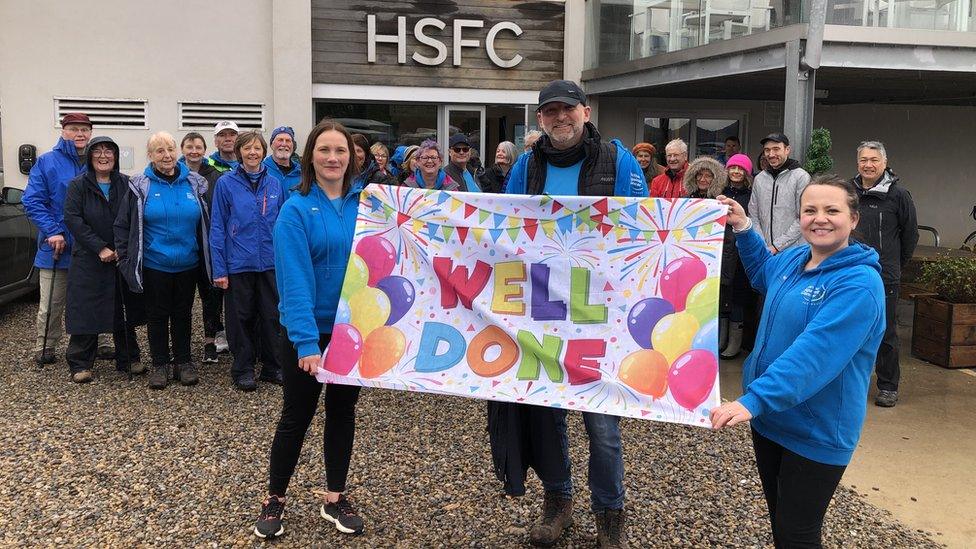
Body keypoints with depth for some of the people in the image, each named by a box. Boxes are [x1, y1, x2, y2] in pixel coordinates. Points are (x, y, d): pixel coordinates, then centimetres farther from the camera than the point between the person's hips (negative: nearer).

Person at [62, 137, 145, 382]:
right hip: (88, 261, -2)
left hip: (123, 259, 2)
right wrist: (100, 248, -17)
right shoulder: (78, 185, 0)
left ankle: (128, 359, 20)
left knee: (123, 311, 9)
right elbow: (73, 219, -9)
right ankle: (79, 364, 12)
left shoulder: (127, 184, 5)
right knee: (86, 312, 1)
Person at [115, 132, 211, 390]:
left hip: (187, 264, 2)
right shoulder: (140, 186, -4)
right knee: (157, 315, 9)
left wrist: (208, 258, 6)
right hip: (154, 265, -1)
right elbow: (123, 225, 1)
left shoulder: (194, 183, 1)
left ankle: (183, 361, 25)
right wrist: (126, 259, -4)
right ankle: (160, 364, 21)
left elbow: (206, 224, 8)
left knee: (182, 313, 13)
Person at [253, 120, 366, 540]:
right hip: (308, 332, -4)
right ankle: (274, 500, 27)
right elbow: (295, 279, -19)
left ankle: (335, 498, 30)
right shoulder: (296, 210, -13)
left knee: (343, 411, 14)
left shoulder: (365, 204, 0)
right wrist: (307, 340, -26)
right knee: (297, 415, 8)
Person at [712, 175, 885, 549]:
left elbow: (812, 355, -34)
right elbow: (763, 273, 28)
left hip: (816, 433, -8)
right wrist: (744, 229, 14)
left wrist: (754, 400, -41)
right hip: (770, 417, 8)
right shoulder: (793, 259, 2)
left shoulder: (859, 285, -23)